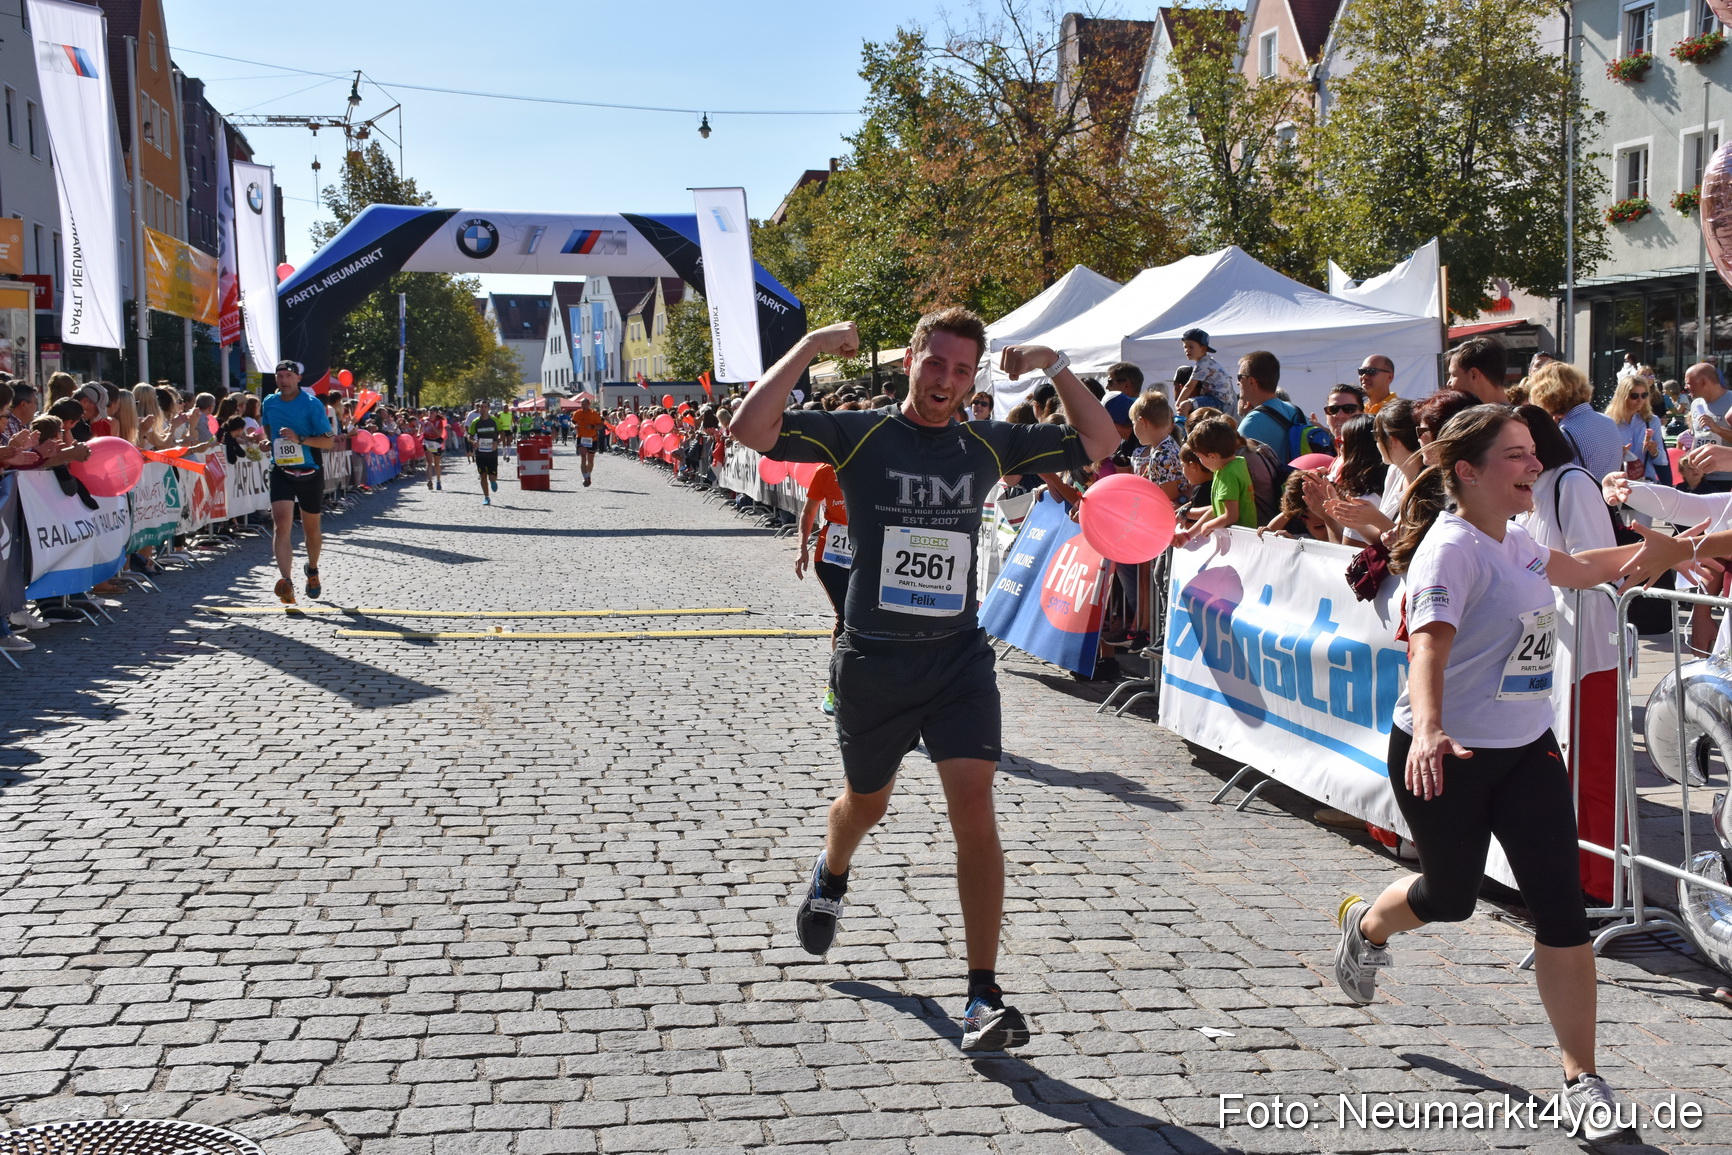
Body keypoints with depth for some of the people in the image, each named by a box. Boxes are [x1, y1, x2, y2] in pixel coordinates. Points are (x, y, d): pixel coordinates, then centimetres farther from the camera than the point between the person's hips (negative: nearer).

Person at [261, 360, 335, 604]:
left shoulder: (312, 404, -8)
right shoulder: (269, 403, 5)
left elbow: (328, 441, -13)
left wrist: (299, 439, -24)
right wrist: (269, 445, 13)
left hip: (310, 472, -2)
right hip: (281, 472, 2)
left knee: (311, 529, 12)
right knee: (282, 523, -18)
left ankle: (312, 570, 40)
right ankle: (286, 581, -27)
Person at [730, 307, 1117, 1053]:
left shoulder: (987, 445, 3)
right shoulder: (859, 435, -6)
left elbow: (1098, 443, 8)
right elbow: (751, 428, -17)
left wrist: (1055, 367, -2)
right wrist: (809, 348, -18)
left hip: (958, 656, 1)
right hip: (871, 657, -1)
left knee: (975, 812, -13)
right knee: (866, 803, 20)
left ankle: (983, 996, -6)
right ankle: (830, 877, 57)